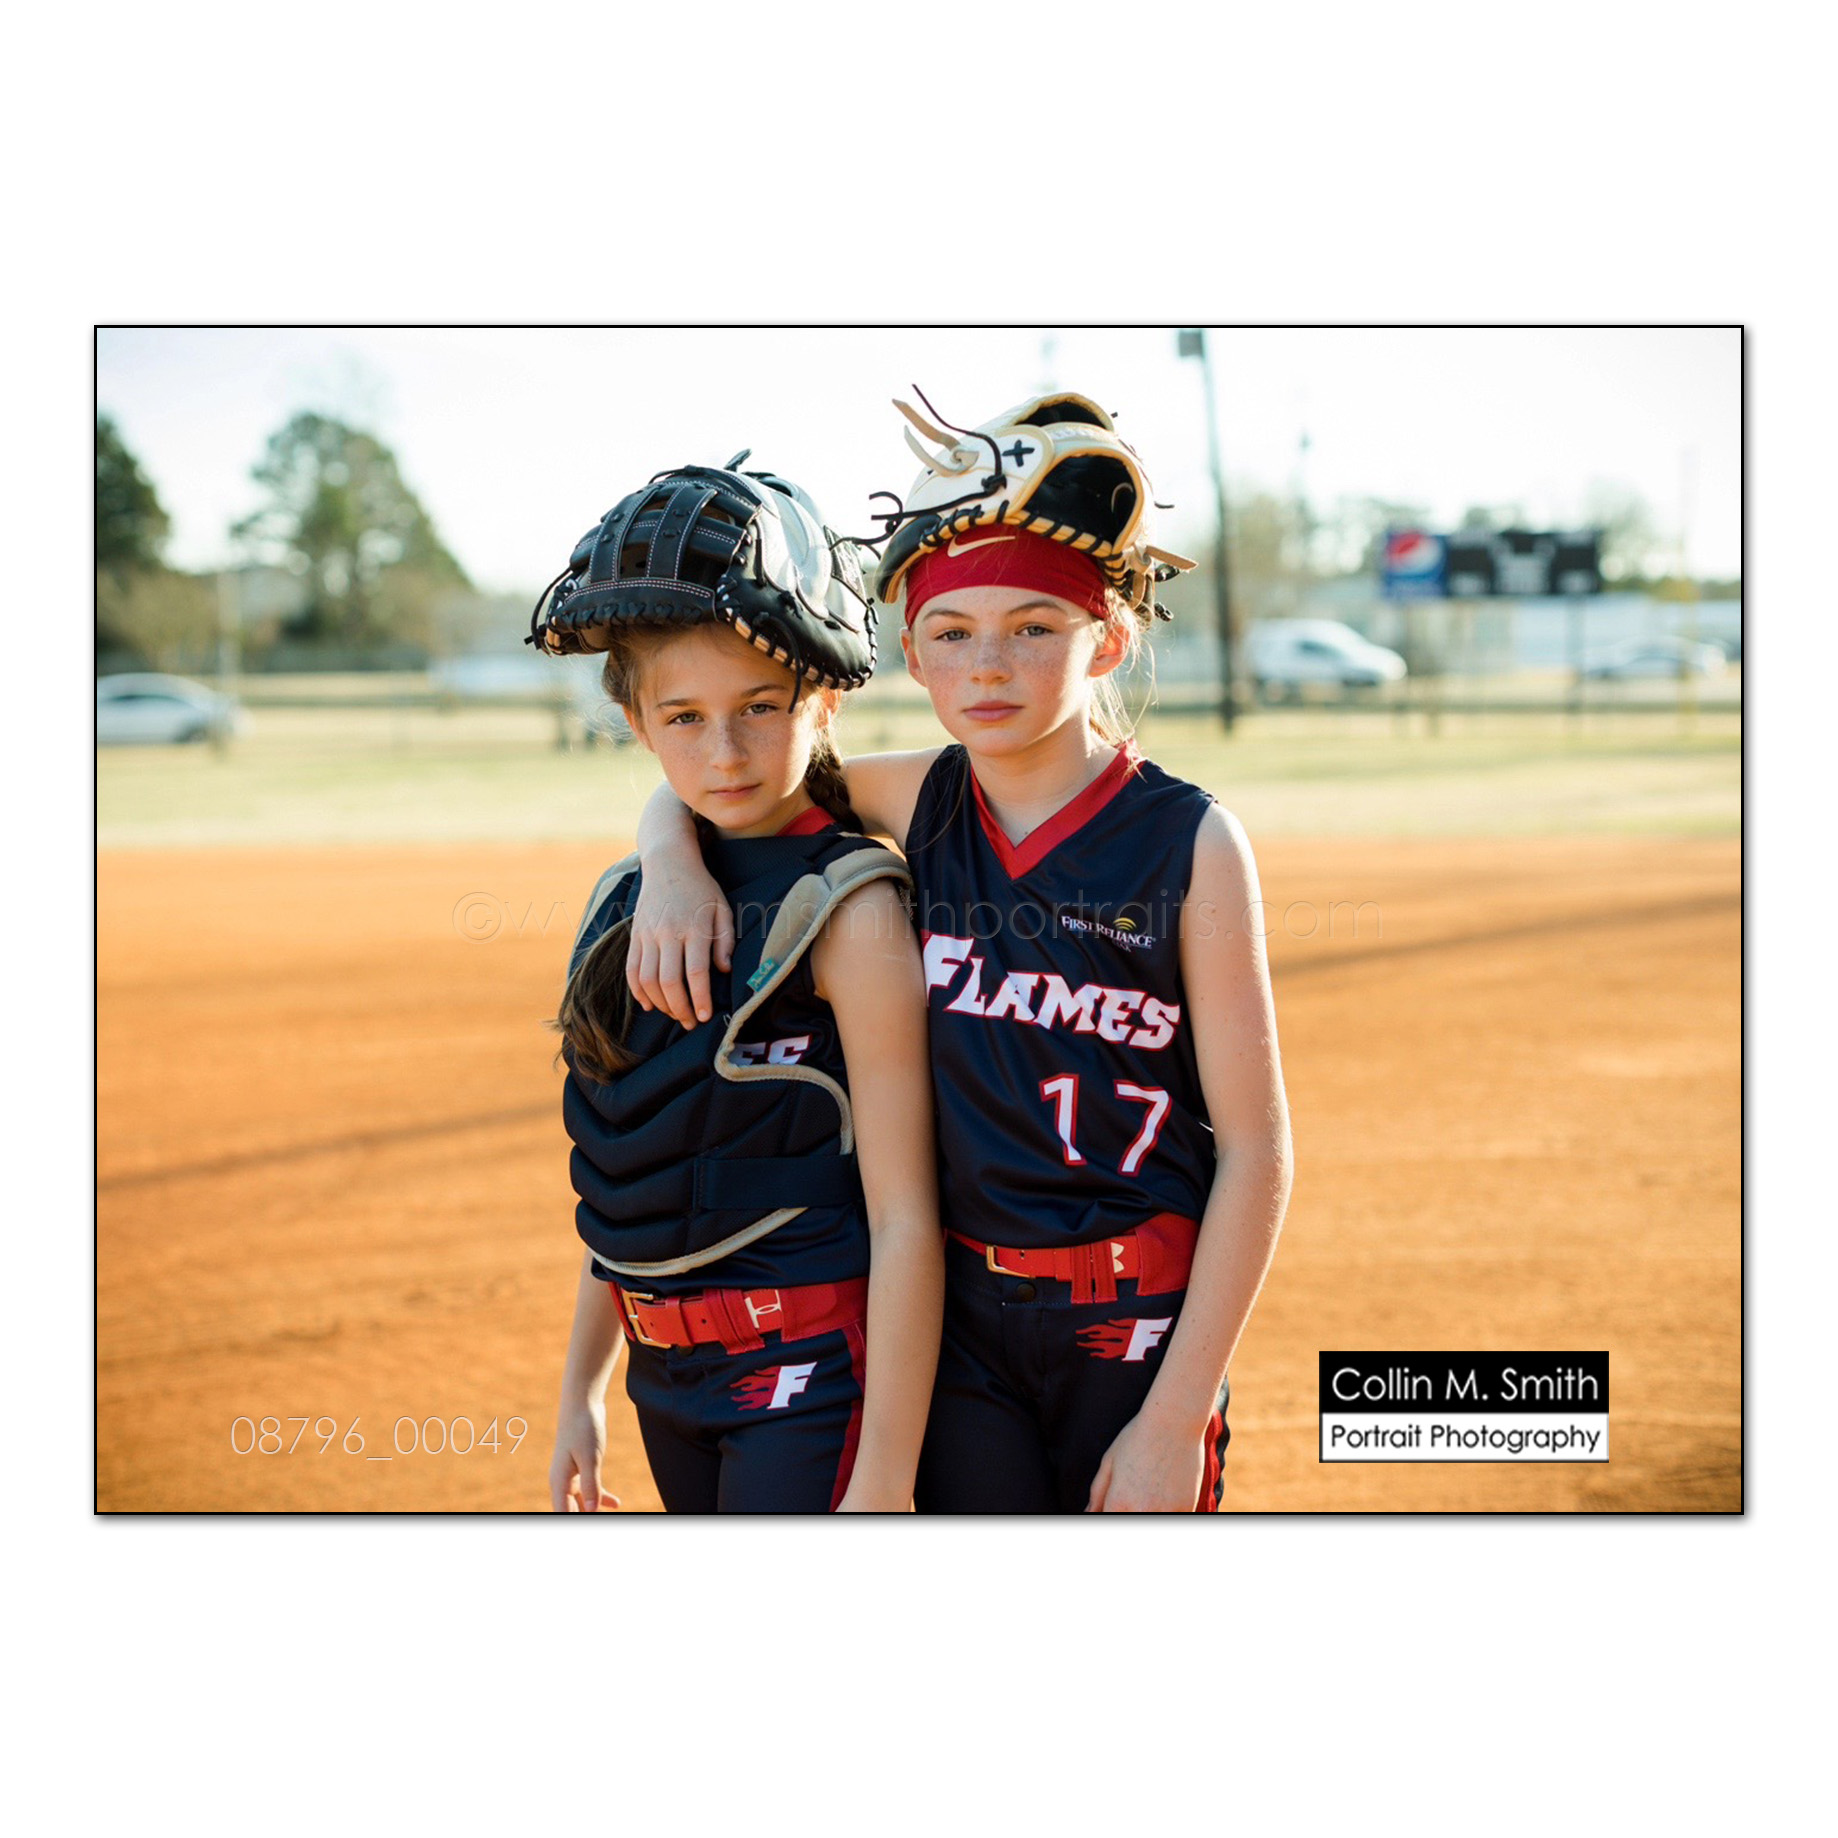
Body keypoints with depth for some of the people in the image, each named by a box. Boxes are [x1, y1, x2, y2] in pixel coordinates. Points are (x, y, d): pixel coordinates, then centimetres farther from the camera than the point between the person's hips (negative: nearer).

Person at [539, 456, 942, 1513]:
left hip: (807, 1377, -7)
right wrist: (583, 1389, 15)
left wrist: (883, 1483, -18)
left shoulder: (847, 910, -14)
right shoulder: (630, 903, 7)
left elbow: (904, 1219, -16)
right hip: (671, 1382, 7)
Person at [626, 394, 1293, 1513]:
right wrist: (673, 864, -7)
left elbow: (1255, 1151, -10)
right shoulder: (921, 804, 1)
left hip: (1138, 1331, -3)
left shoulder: (1189, 845, -10)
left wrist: (1174, 1419, -13)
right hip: (959, 1324, 3)